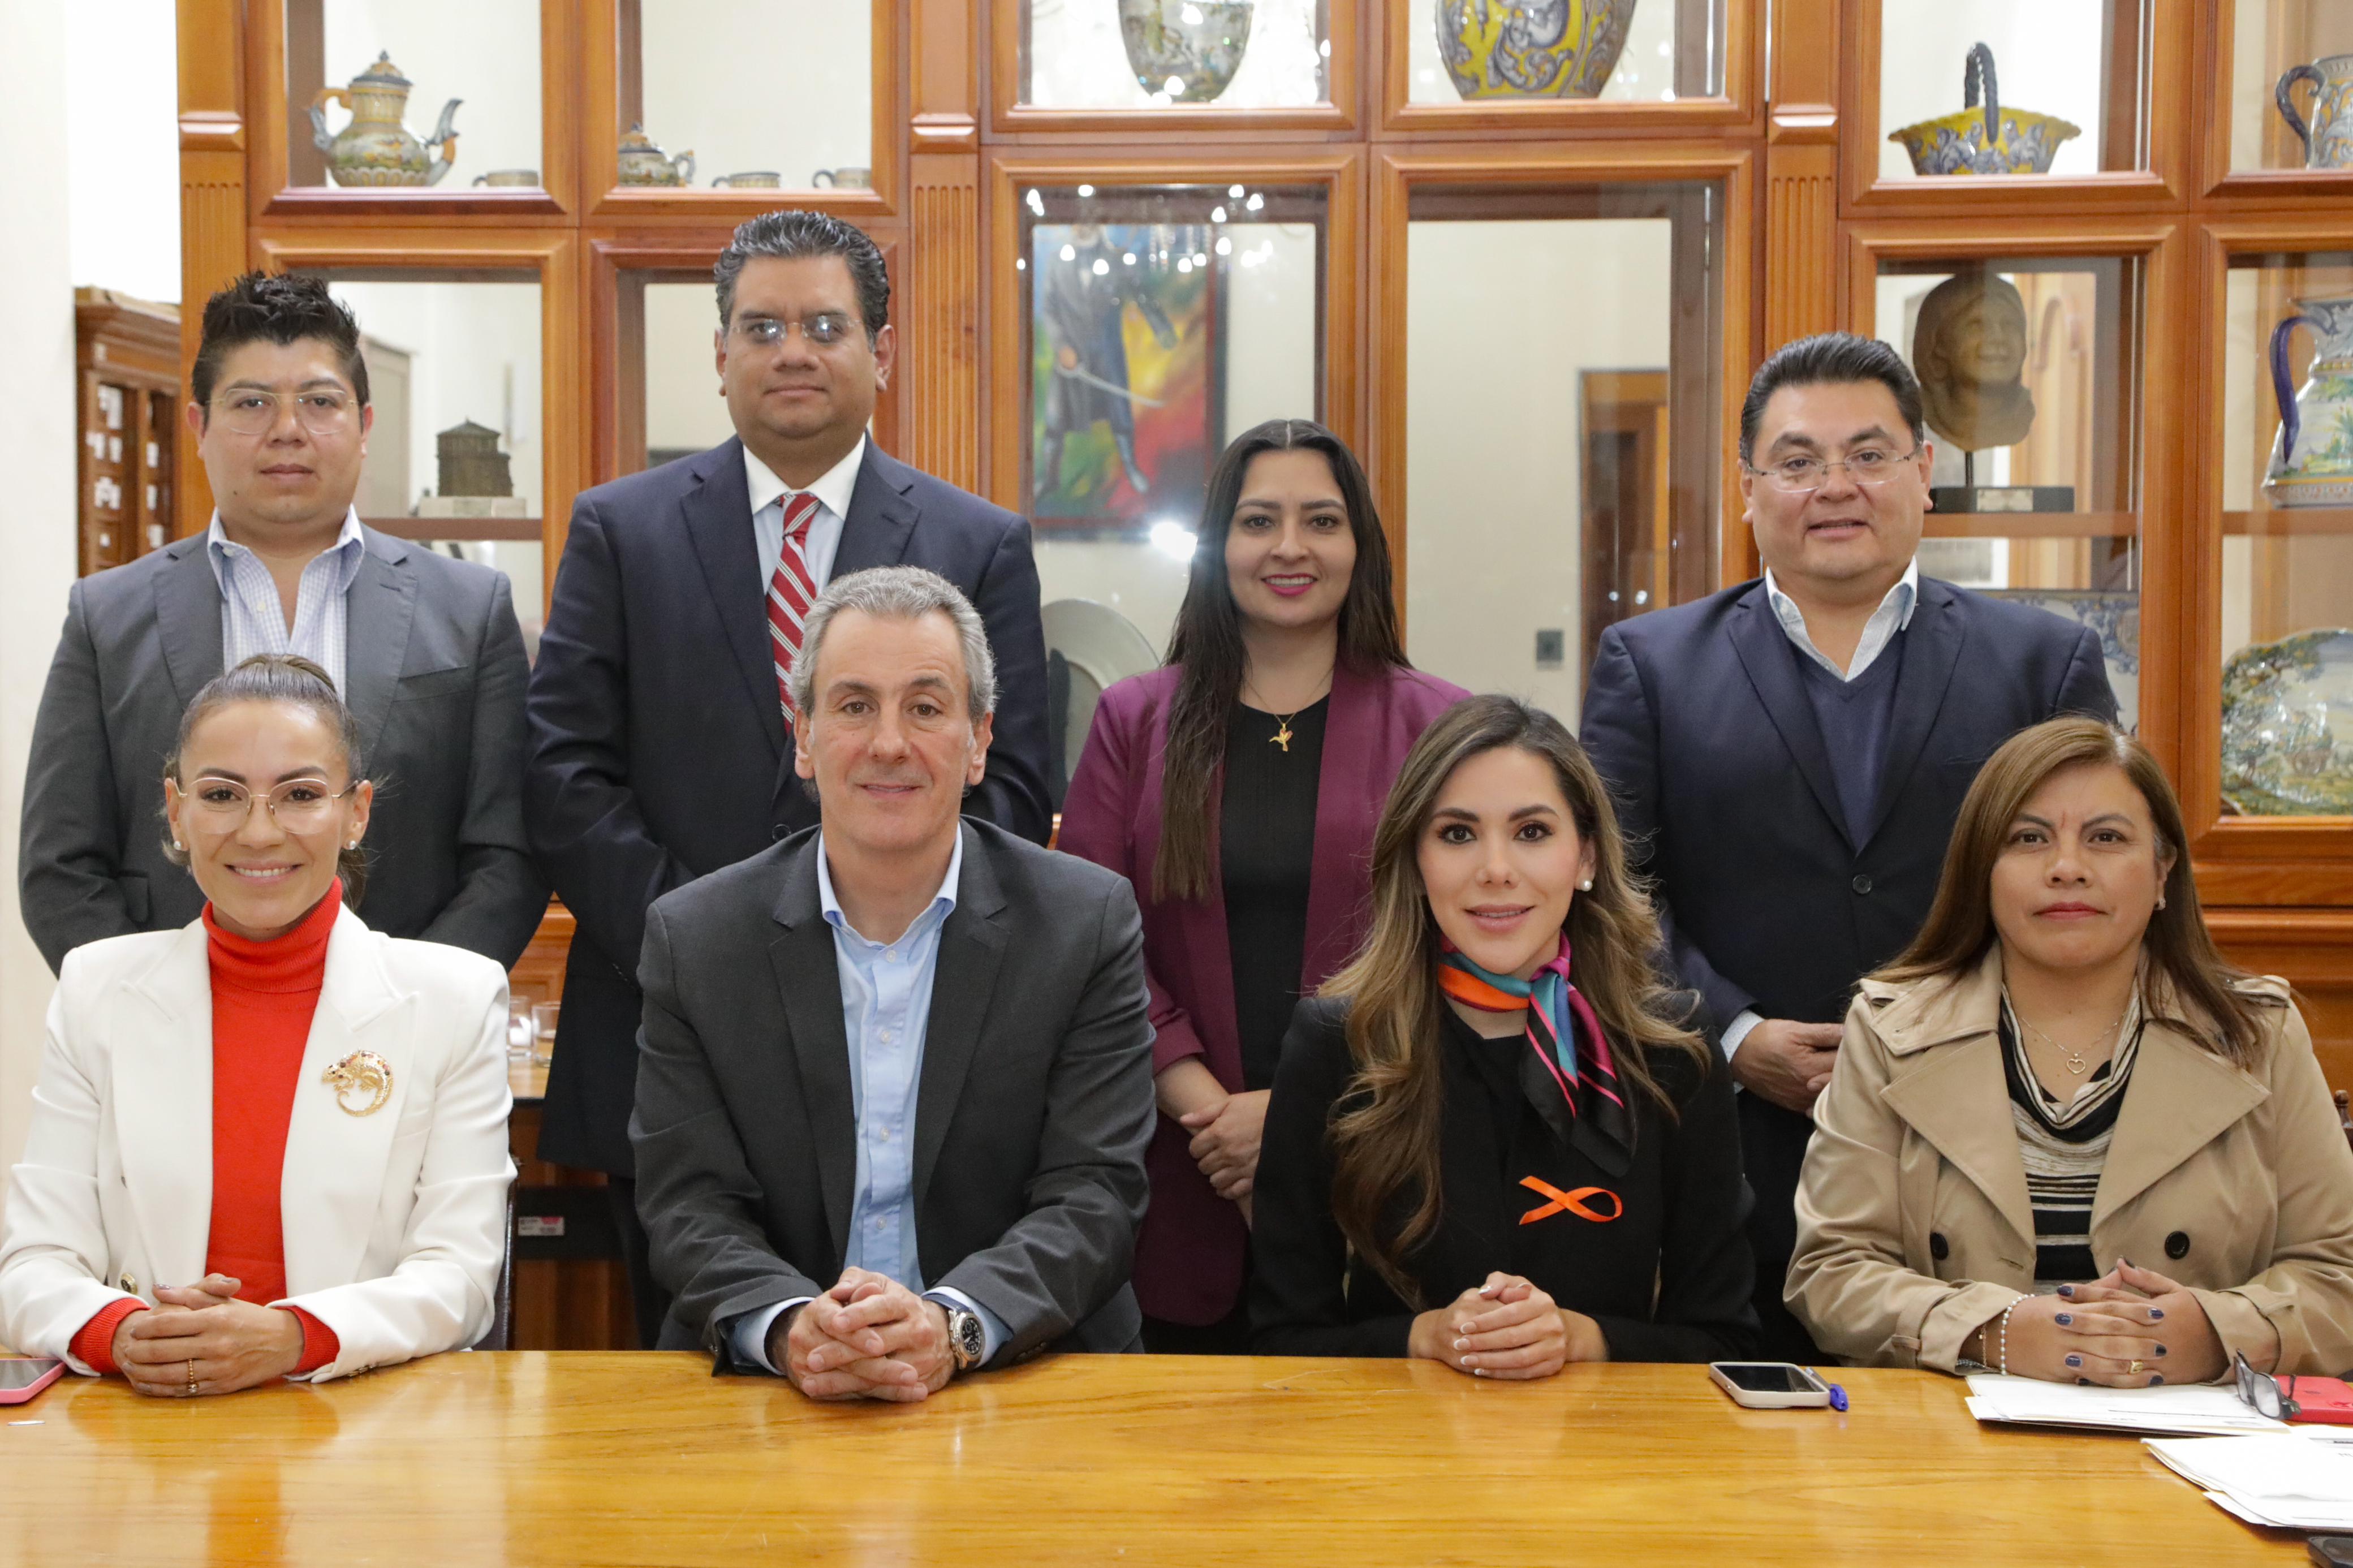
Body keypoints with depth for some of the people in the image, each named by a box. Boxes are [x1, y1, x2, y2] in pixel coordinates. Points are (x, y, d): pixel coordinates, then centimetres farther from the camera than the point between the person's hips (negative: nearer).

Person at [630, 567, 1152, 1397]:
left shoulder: (1089, 923, 0)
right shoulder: (692, 937, 3)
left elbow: (1094, 1195, -6)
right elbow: (690, 1205, -2)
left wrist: (950, 1327, -23)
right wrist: (790, 1329, -22)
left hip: (1028, 1381, 0)